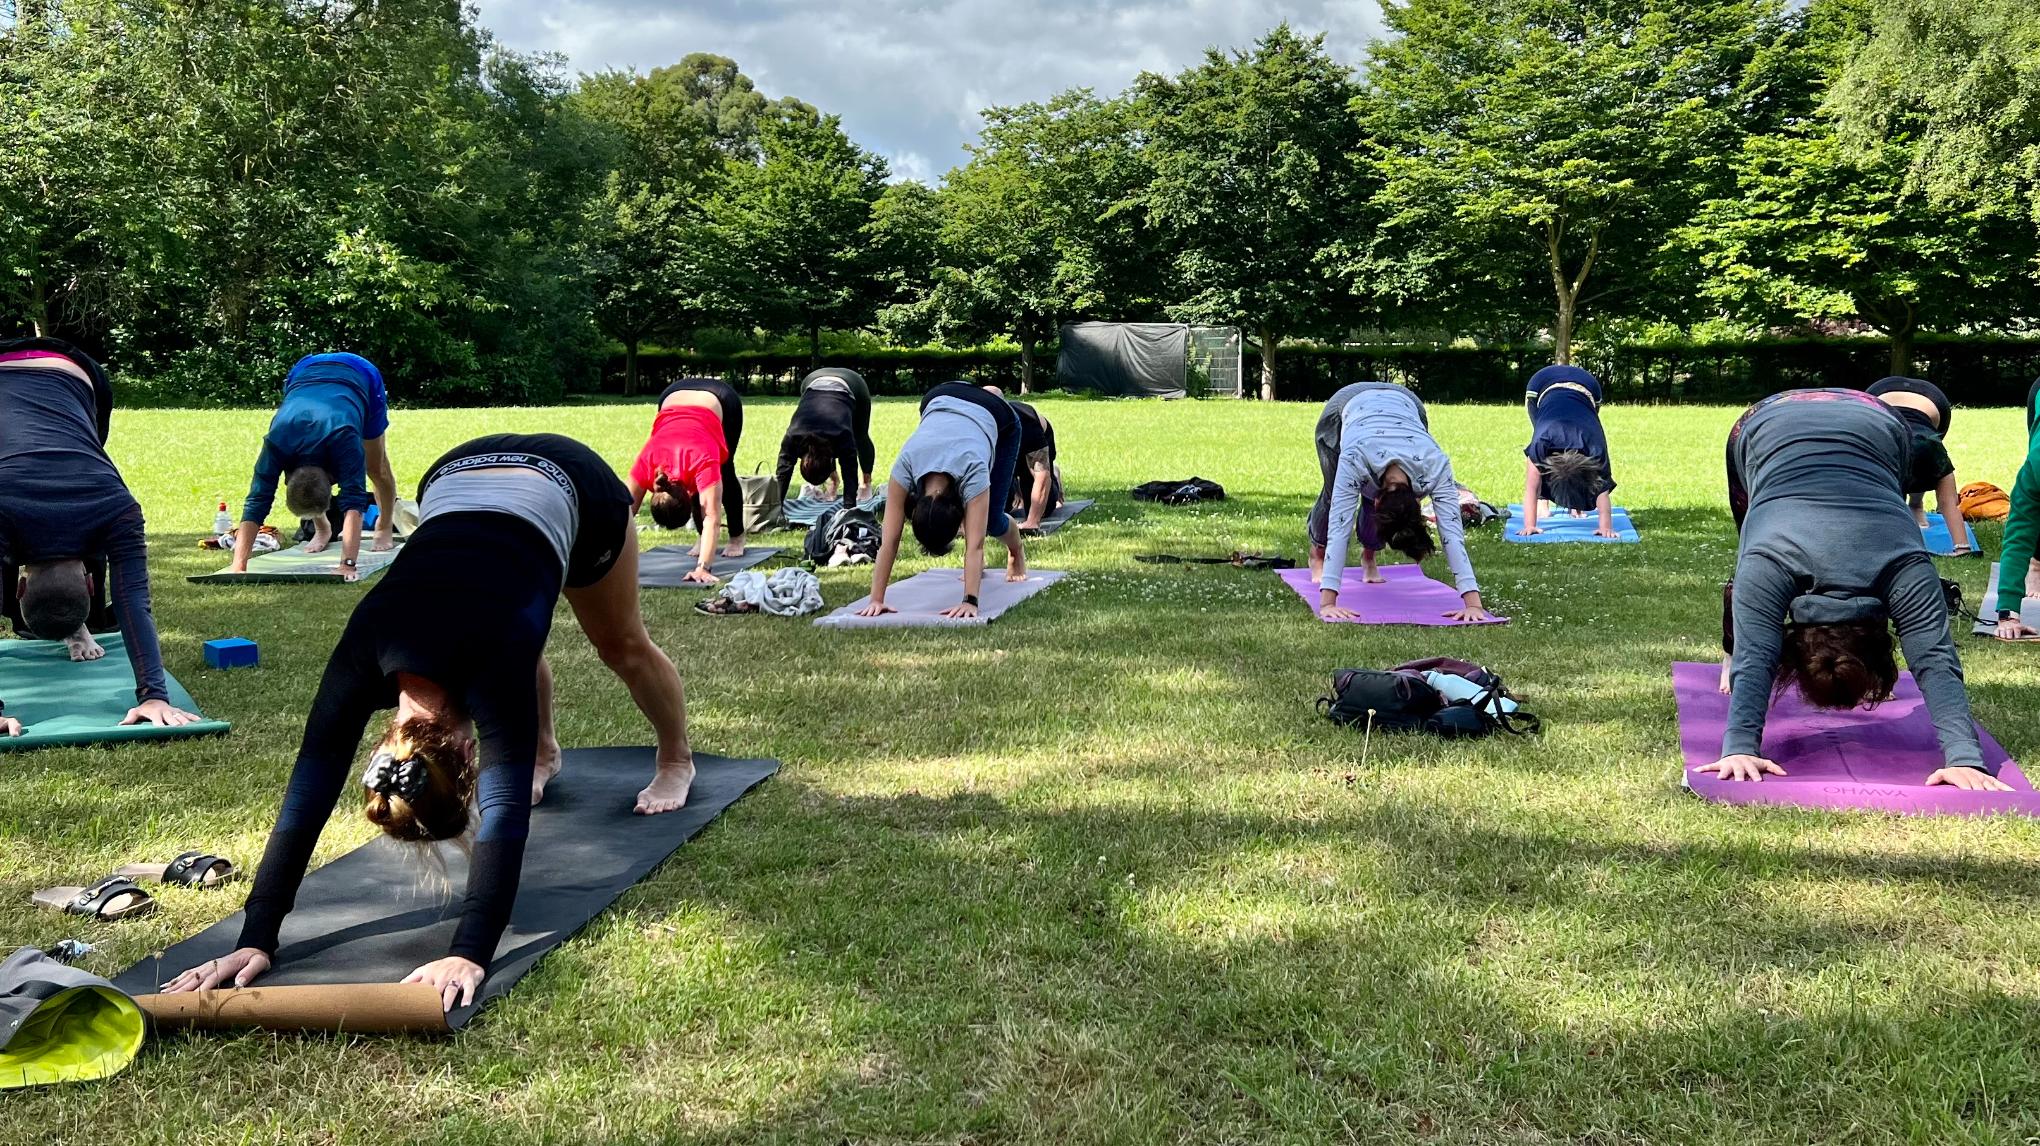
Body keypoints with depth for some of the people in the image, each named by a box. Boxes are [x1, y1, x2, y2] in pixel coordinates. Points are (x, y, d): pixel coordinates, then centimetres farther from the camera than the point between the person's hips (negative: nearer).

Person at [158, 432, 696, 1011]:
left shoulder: (492, 672, -42)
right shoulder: (362, 664, -31)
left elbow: (504, 814, -48)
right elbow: (303, 803, -32)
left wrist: (470, 954, -57)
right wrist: (255, 940, -37)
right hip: (457, 480, 3)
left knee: (623, 646, 20)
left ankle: (676, 761, 46)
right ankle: (544, 754, 50)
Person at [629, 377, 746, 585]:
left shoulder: (702, 460, -42)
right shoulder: (646, 464, -33)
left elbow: (712, 518, -46)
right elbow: (625, 512, -28)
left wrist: (703, 567, -54)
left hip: (722, 400, -3)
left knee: (723, 475, 6)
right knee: (699, 480, -5)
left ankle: (737, 538, 22)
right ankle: (704, 539, 10)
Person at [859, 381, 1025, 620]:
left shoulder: (973, 470, -44)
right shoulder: (905, 466, -37)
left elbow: (975, 545, -47)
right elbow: (889, 541, -38)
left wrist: (970, 601, -55)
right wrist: (876, 600, -42)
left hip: (1000, 419, -3)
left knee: (990, 519, -6)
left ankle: (1017, 554, 28)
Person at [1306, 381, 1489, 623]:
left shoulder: (1435, 467, -41)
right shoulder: (1354, 461, -47)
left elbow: (1453, 534, -45)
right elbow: (1339, 529, -52)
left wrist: (1473, 603, -53)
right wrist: (1327, 602, -59)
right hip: (1349, 404, -1)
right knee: (1337, 496, -1)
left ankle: (1368, 557, 23)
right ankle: (1317, 553, 30)